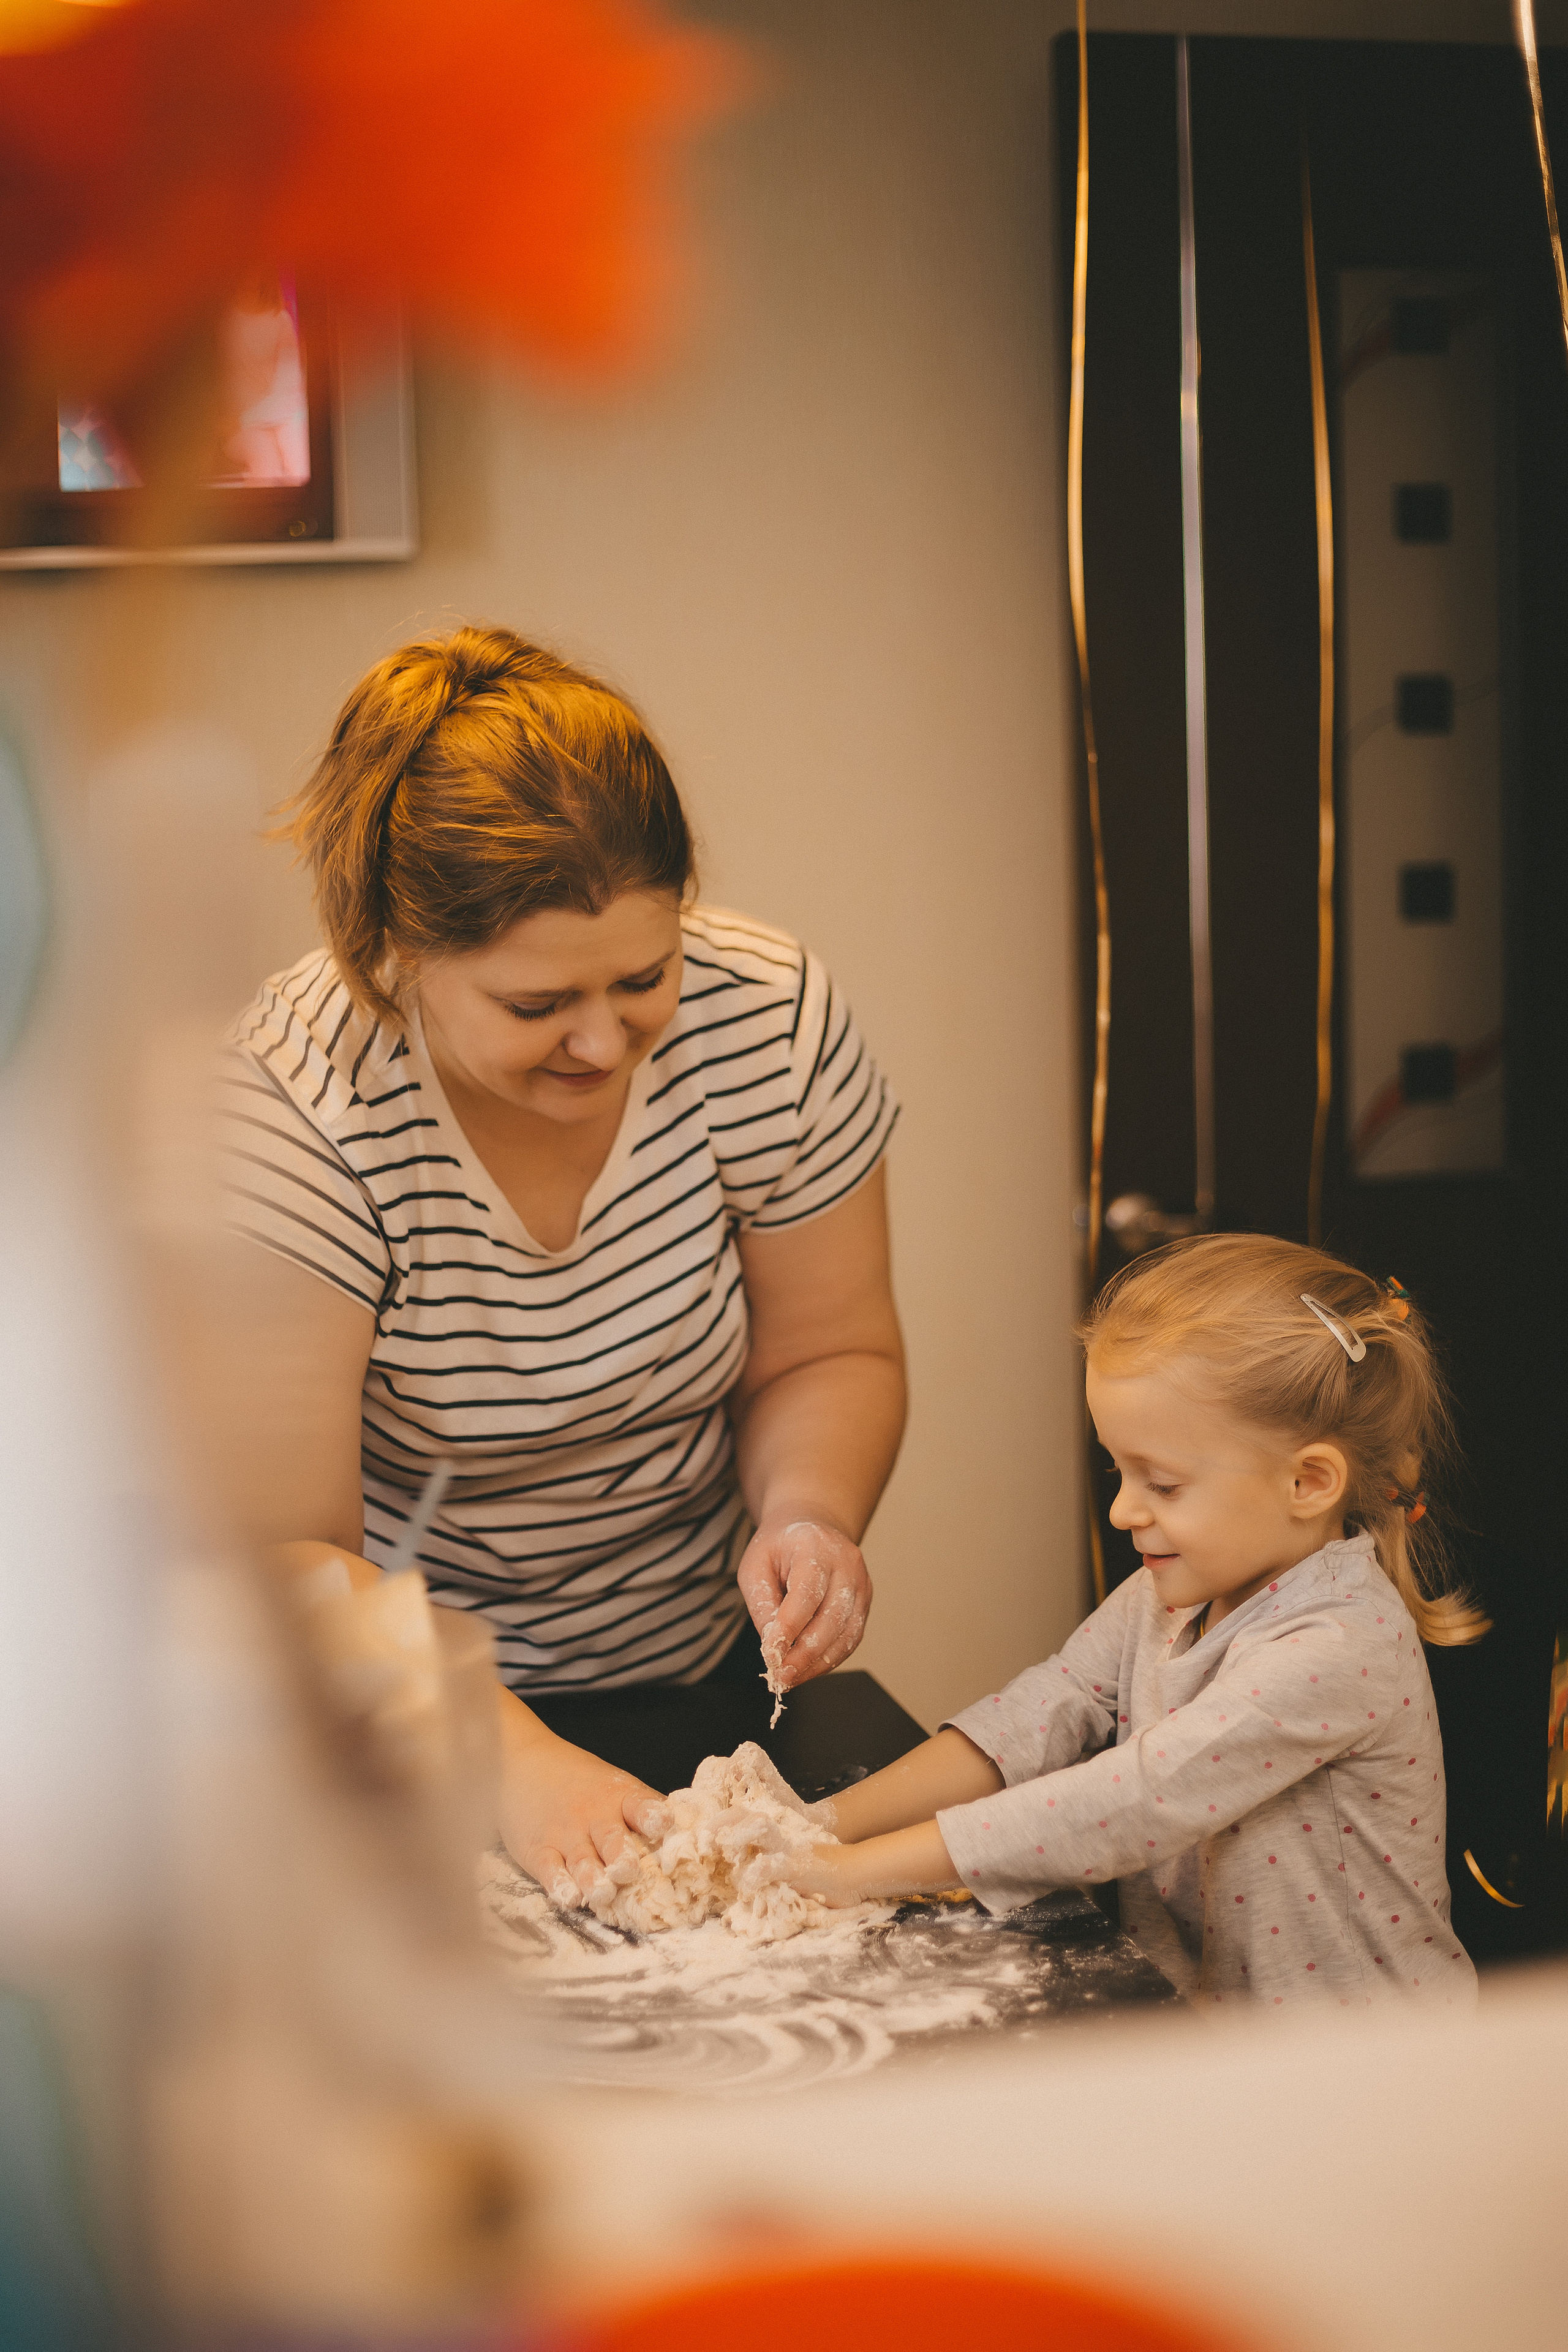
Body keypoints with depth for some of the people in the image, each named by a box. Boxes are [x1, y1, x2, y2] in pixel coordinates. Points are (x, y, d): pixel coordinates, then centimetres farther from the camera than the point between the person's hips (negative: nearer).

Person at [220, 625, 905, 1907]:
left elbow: (831, 1353, -2)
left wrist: (809, 1514, -23)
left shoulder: (771, 1019, -15)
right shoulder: (292, 1115, -25)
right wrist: (511, 1755, -36)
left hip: (704, 1671, 2)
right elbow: (281, 1556, -24)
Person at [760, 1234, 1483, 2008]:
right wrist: (827, 1822, -11)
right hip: (1180, 2002, 6)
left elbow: (1133, 1801, -24)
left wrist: (865, 1868, -22)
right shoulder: (1169, 1596, 5)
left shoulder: (1337, 1652, -21)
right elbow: (1037, 1718, 2)